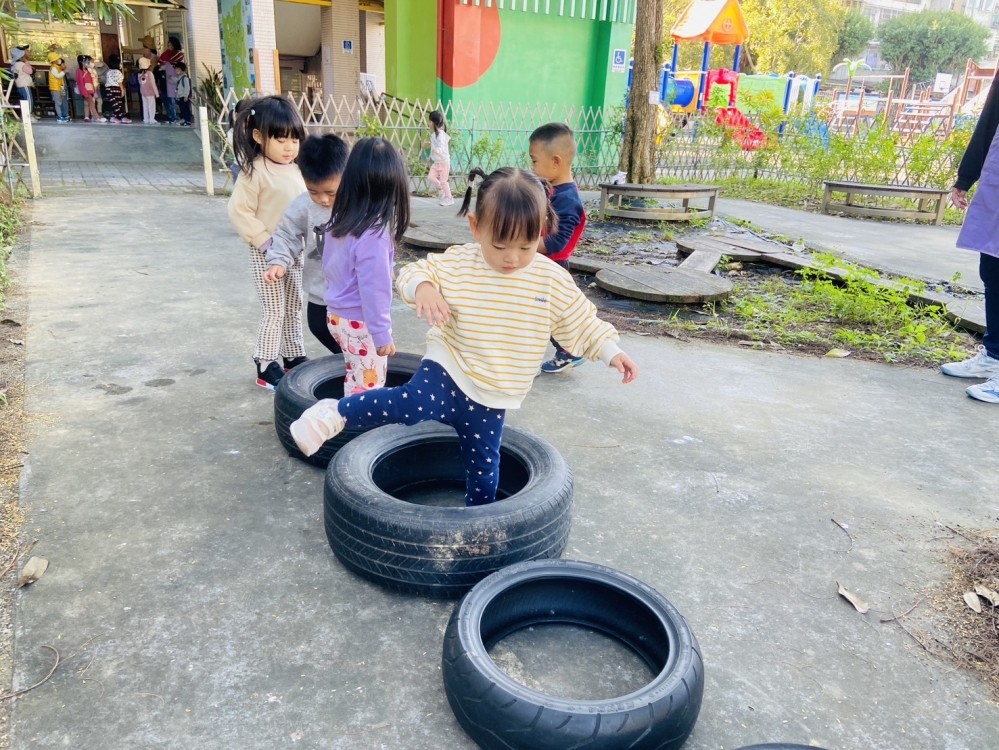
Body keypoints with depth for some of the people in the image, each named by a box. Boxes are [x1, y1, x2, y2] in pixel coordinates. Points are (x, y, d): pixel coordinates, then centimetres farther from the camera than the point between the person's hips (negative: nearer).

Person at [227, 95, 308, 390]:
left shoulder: (297, 169, 5)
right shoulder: (255, 172, -17)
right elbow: (239, 211, -18)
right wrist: (263, 240, -21)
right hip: (267, 254, -7)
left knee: (294, 309, 16)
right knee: (274, 312, -2)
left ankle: (295, 359, 30)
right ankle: (266, 369, 9)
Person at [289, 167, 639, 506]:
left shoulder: (553, 281, -6)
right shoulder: (457, 264, -10)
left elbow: (581, 322, 4)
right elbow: (415, 272, -4)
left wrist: (612, 352, -3)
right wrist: (422, 287, -27)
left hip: (491, 400, 2)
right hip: (447, 374, -2)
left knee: (484, 467, 11)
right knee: (408, 404, -29)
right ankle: (336, 413, -7)